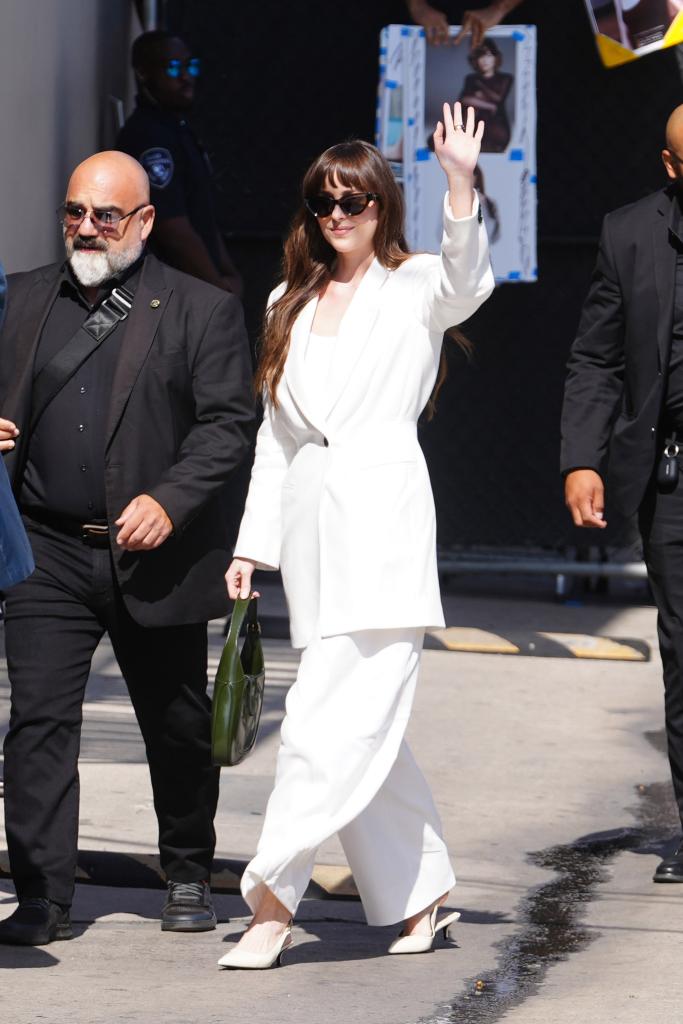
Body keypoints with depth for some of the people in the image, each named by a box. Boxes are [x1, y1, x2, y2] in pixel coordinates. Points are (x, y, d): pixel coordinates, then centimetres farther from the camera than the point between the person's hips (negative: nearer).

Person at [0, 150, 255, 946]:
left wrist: (169, 501, -19)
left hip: (156, 555, -2)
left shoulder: (202, 311, 0)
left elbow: (228, 424, -6)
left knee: (177, 725, 12)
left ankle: (189, 876, 31)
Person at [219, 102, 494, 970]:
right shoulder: (291, 305, 20)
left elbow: (467, 280, -19)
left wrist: (461, 183, -34)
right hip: (311, 522, 6)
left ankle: (272, 897, -16)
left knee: (335, 718, -13)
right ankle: (421, 891, 16)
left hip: (384, 516, -6)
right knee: (362, 722, 7)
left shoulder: (415, 288, 5)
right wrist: (253, 542, 16)